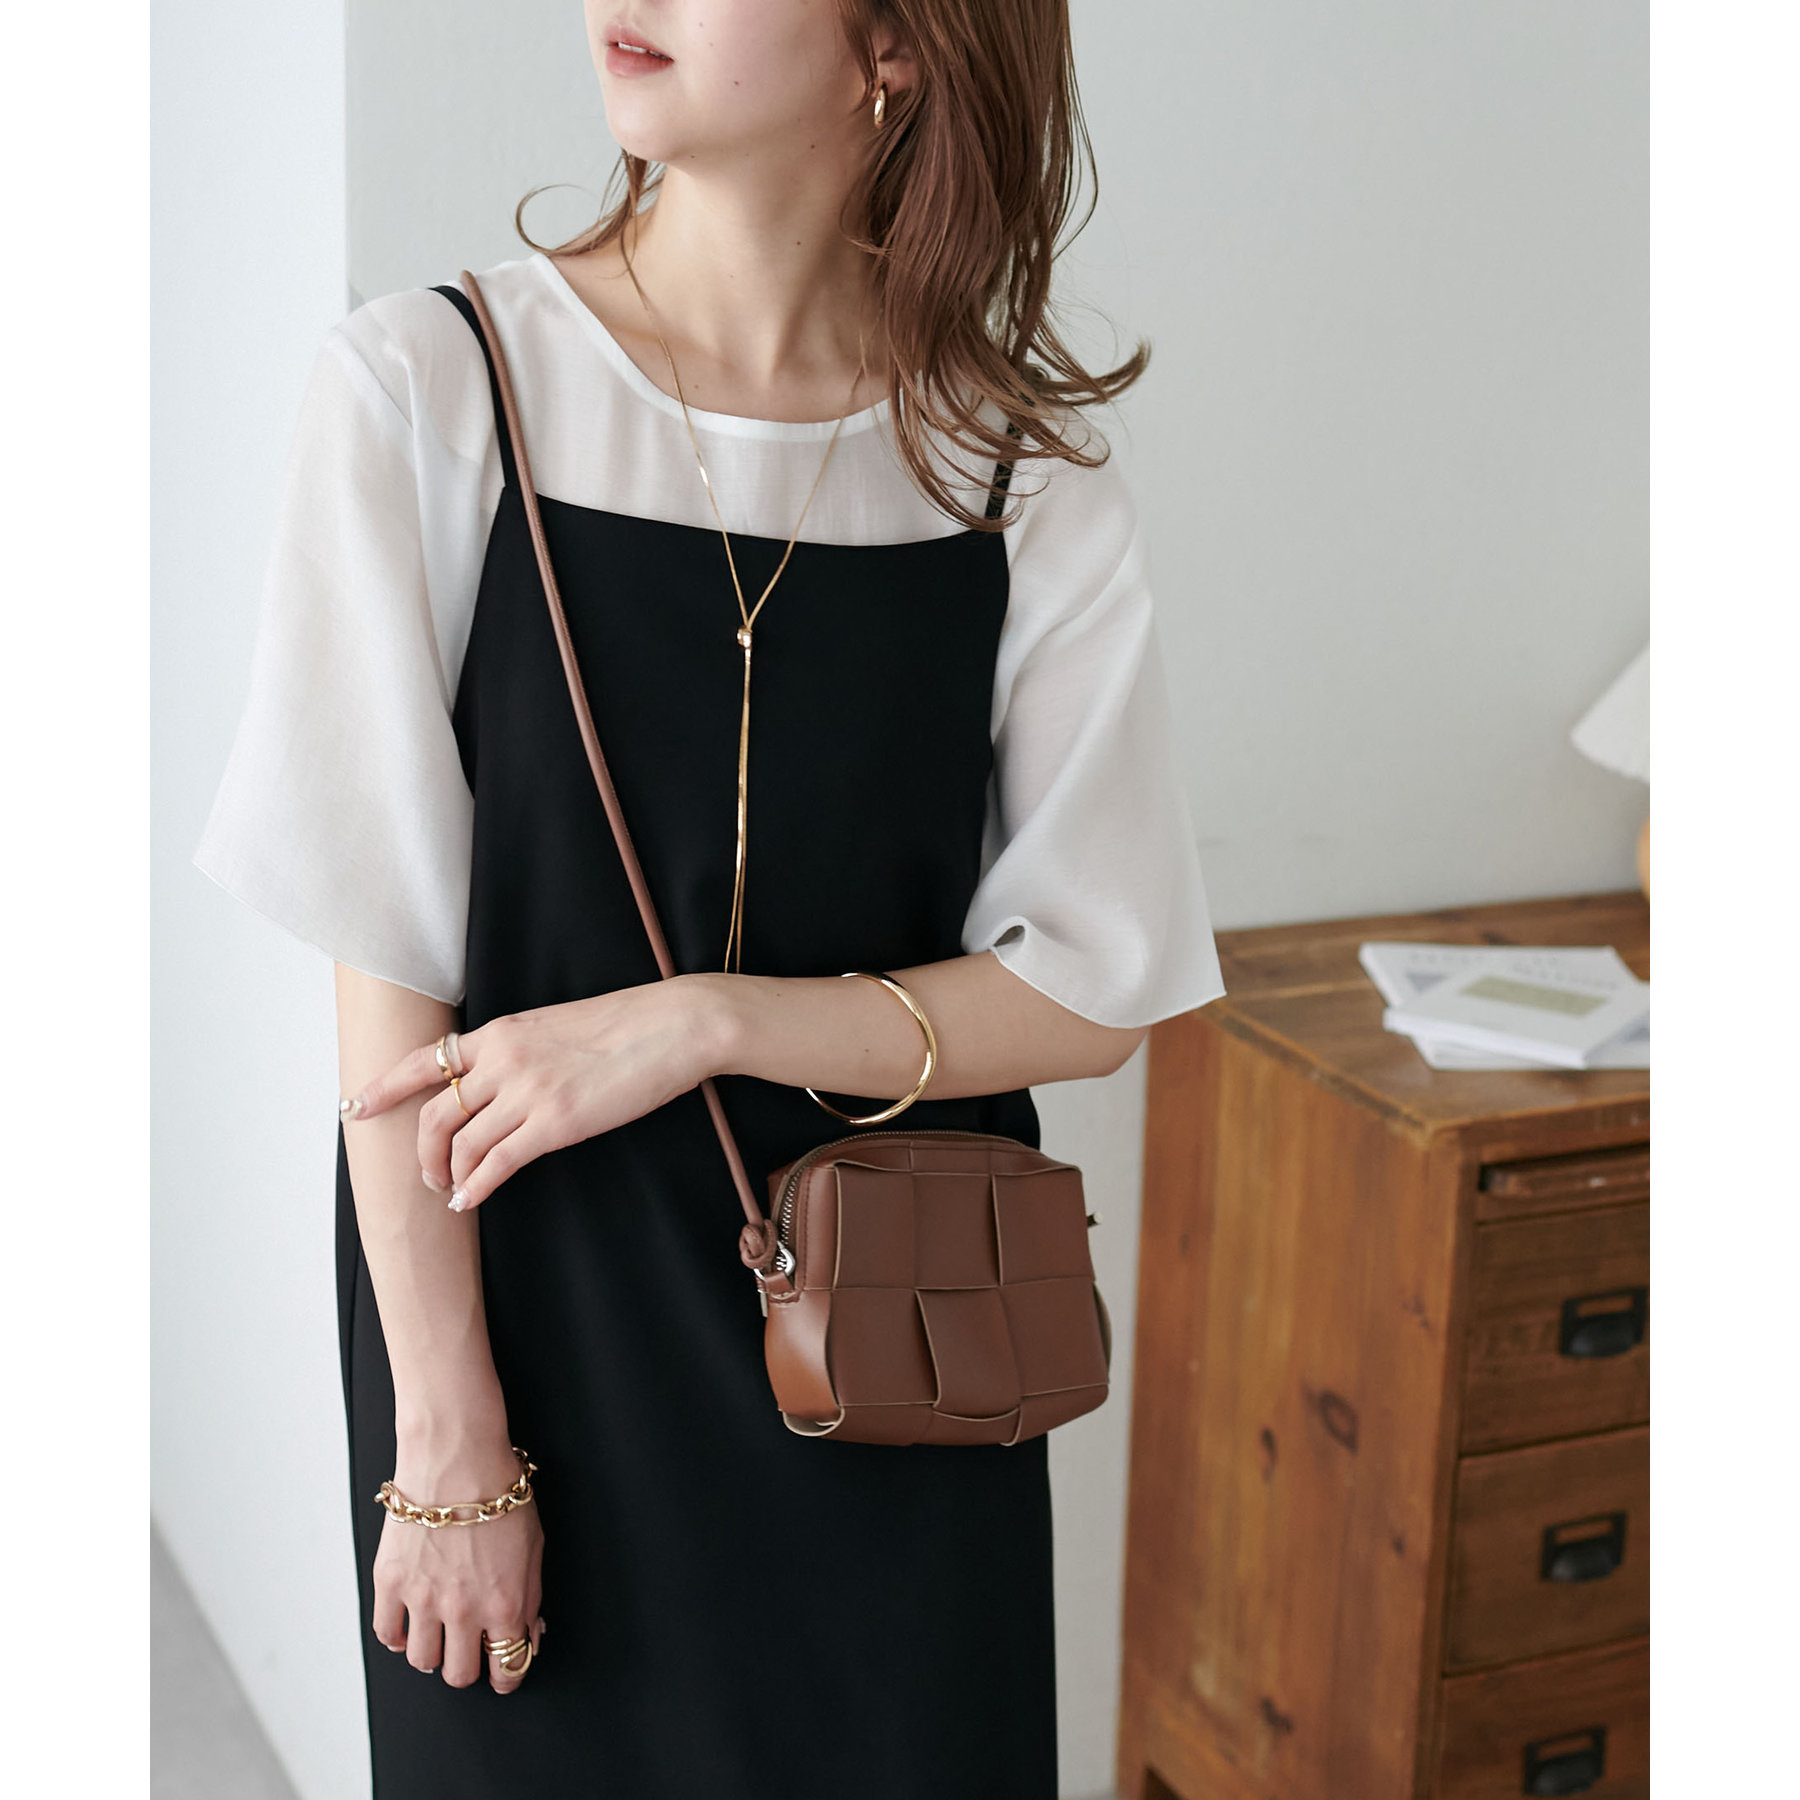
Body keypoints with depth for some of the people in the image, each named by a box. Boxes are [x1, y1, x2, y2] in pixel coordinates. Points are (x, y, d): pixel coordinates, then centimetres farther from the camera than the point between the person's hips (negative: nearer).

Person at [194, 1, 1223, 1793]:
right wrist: (447, 1440, -11)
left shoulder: (1027, 481, -5)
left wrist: (702, 1021, -16)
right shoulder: (429, 390, -11)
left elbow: (1096, 990, -2)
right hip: (530, 1317, -1)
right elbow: (387, 962, -11)